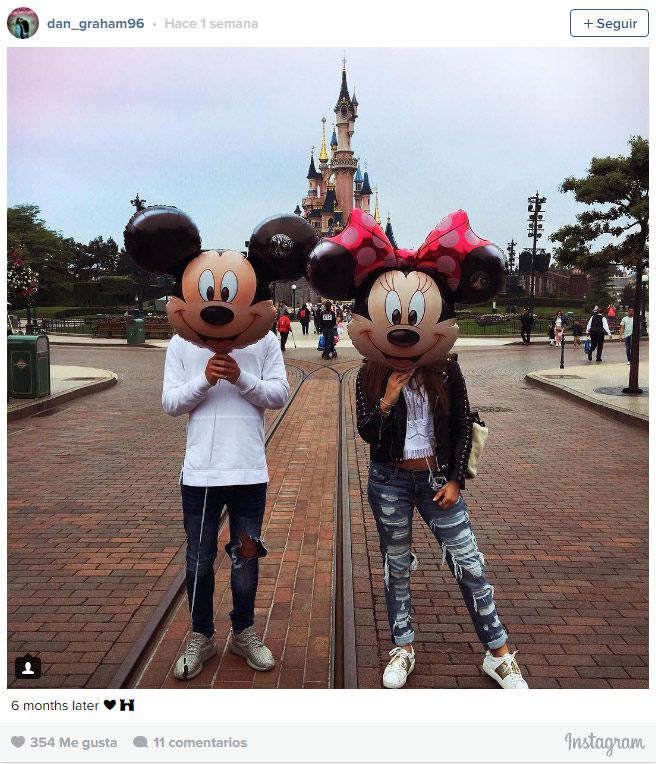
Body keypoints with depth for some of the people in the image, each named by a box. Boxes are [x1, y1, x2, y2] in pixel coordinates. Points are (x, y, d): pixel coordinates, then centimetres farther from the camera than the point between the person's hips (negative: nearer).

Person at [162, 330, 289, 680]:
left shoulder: (263, 339, 1)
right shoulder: (182, 342, 3)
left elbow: (279, 394, -3)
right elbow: (170, 403, 0)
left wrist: (241, 378, -19)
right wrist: (204, 380, -17)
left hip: (249, 471, 0)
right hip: (199, 471, 0)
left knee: (246, 556, 15)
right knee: (199, 559, 12)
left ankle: (243, 632, 36)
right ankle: (201, 636, 32)